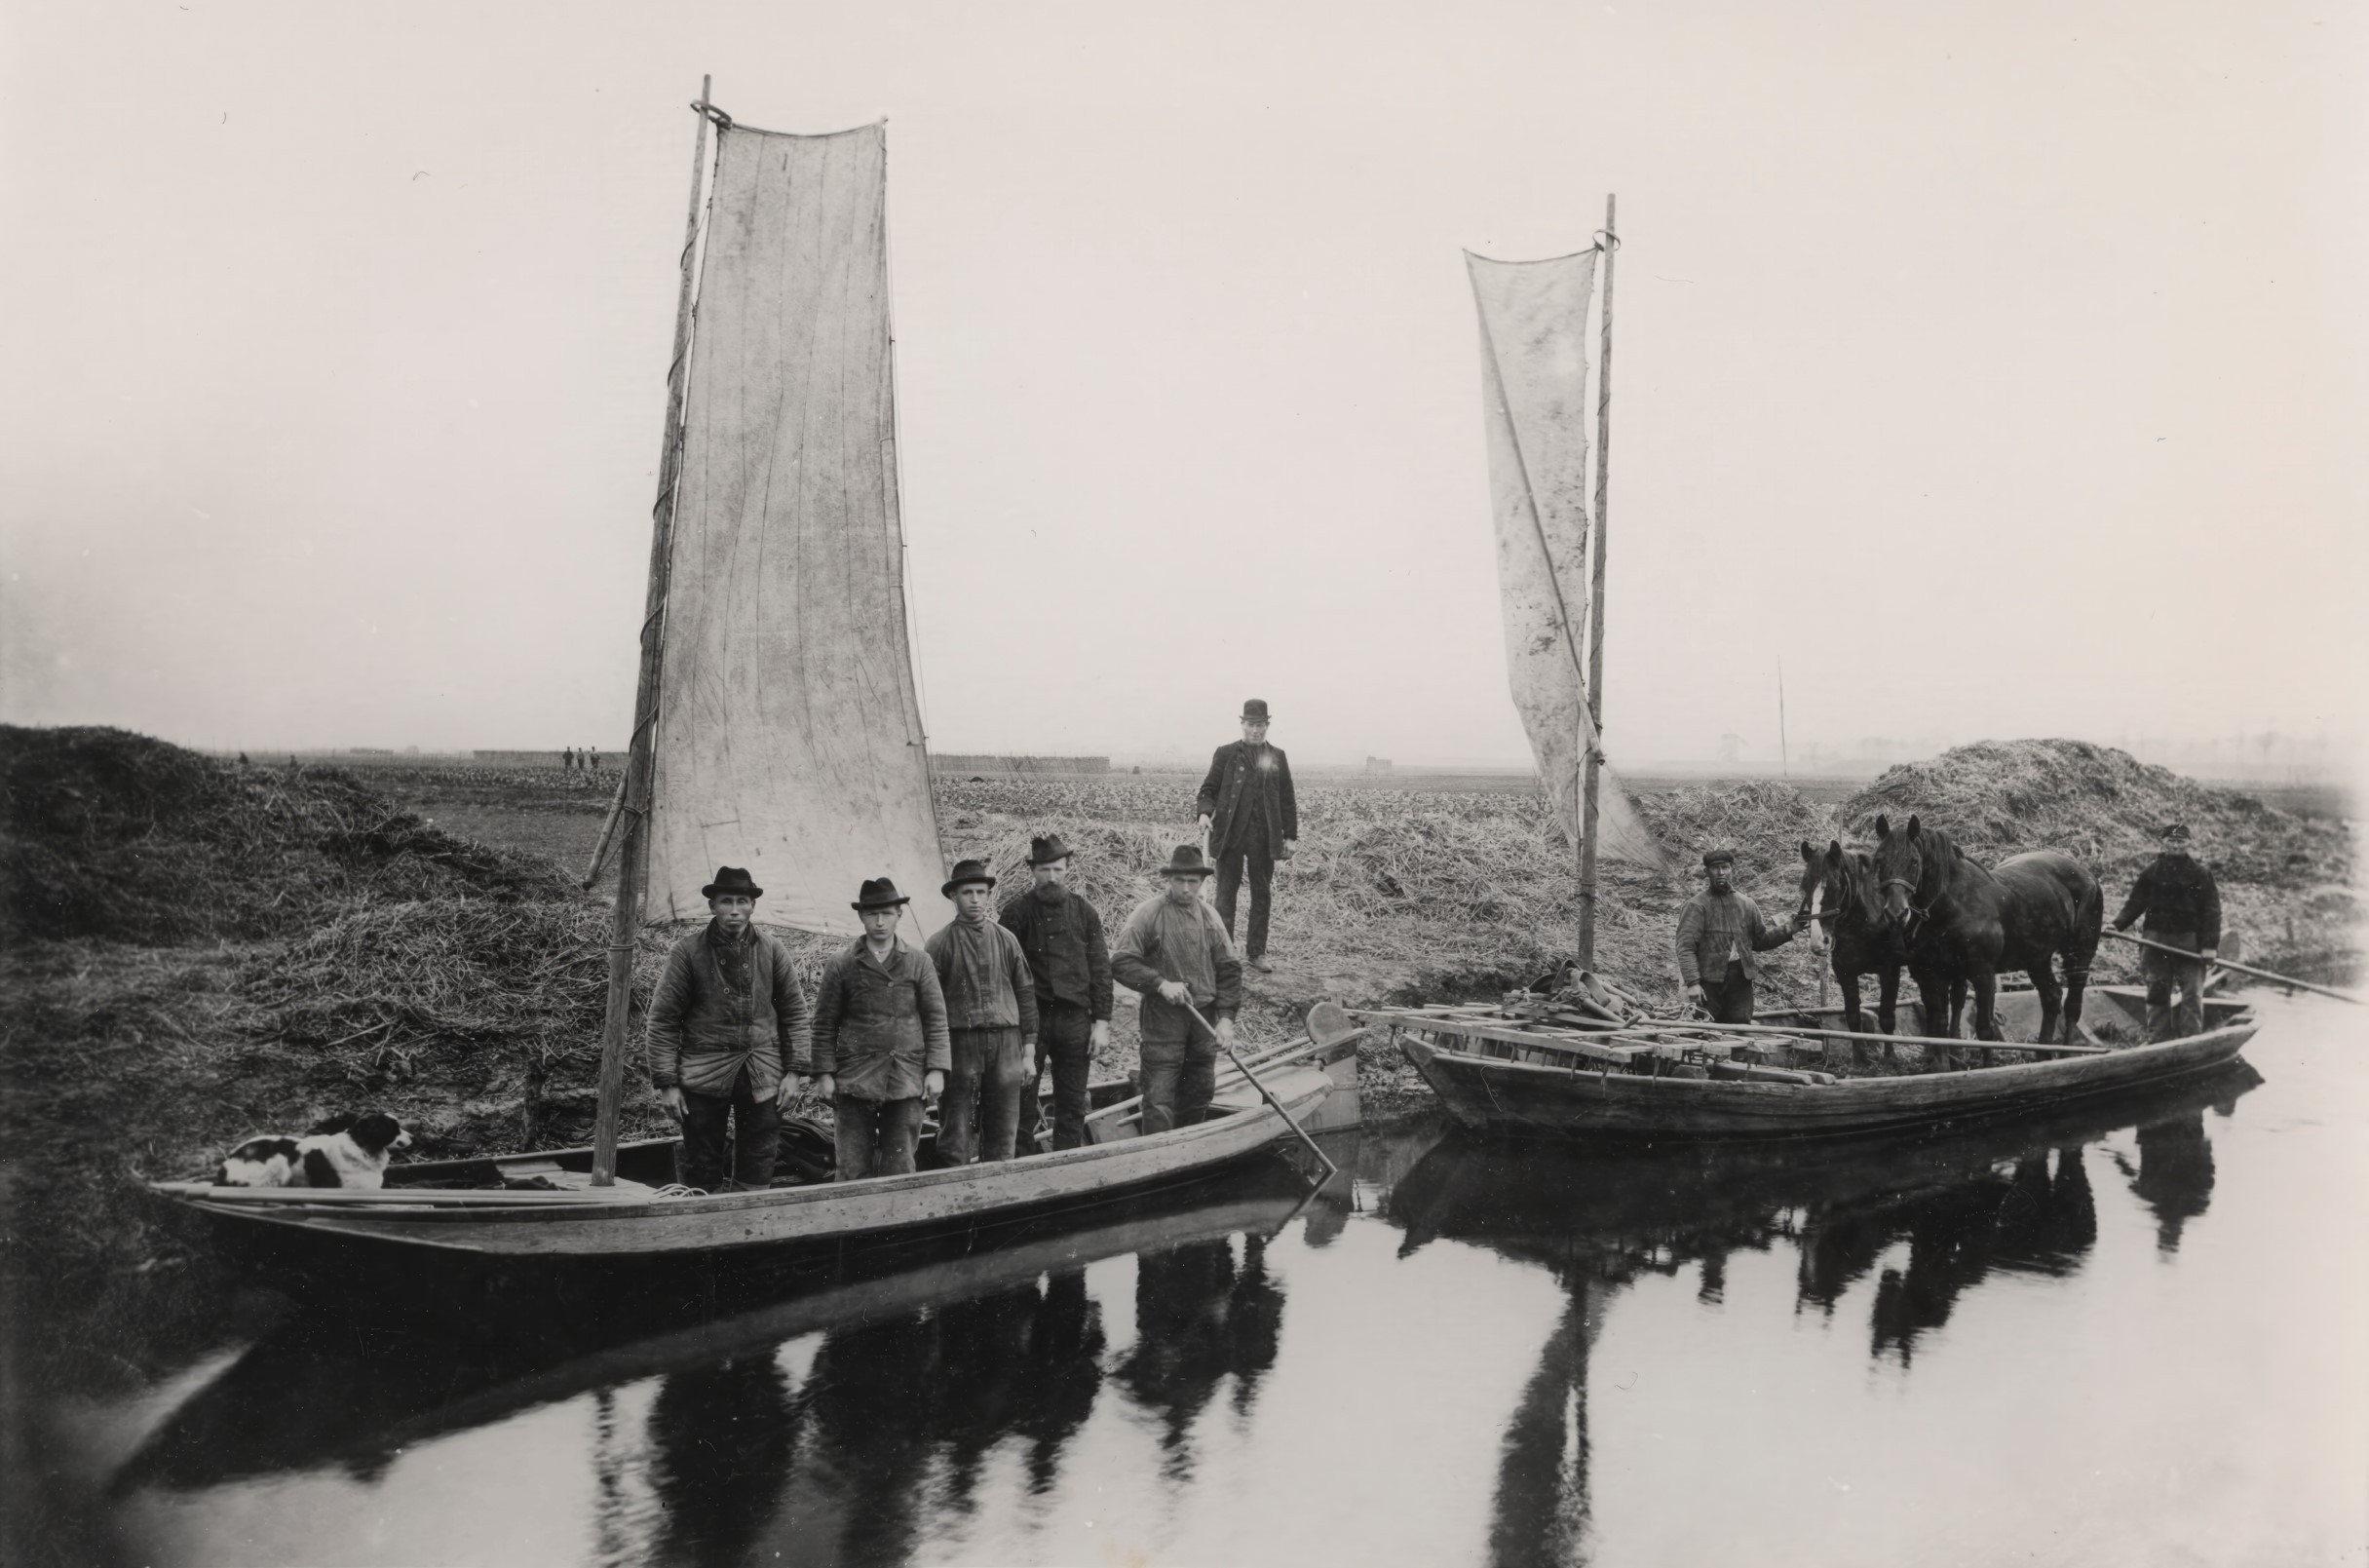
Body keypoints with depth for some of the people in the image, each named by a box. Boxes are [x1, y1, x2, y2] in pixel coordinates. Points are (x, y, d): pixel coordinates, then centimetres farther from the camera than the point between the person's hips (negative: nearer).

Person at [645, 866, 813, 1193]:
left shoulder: (773, 951, 4)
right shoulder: (688, 952, -2)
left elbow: (795, 1014, 9)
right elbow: (663, 1019, -1)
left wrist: (794, 1070, 0)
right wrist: (667, 1082, -5)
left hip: (763, 1076, 2)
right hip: (703, 1076, -1)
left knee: (756, 1176, 4)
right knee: (702, 1173, 4)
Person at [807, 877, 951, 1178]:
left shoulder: (918, 962, 7)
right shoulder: (841, 966, 5)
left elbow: (936, 1018, 6)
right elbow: (825, 1024, 6)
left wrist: (936, 1069, -2)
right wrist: (824, 1073, -1)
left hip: (906, 1077, 1)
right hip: (855, 1079, 0)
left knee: (900, 1168, 2)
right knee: (854, 1169, -2)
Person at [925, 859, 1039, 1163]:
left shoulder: (1006, 940, 11)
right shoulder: (940, 944, 1)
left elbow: (1026, 996, 13)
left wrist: (1029, 1052, 8)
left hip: (1006, 1045, 3)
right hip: (960, 1044, -3)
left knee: (1002, 1140, 6)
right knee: (955, 1141, -3)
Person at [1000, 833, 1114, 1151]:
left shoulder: (1084, 912, 8)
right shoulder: (1017, 912, 0)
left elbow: (1100, 970, 8)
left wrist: (1102, 1022, 2)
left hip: (1075, 1018, 2)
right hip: (1031, 1018, -2)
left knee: (1072, 1107, 6)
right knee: (1023, 1104, -2)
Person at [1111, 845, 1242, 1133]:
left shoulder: (1208, 916, 8)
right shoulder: (1148, 913, -8)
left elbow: (1229, 969, 10)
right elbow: (1120, 962, -10)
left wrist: (1226, 1017, 0)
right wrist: (1161, 984, -19)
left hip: (1204, 1018, 6)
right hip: (1162, 1016, -5)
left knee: (1200, 1093, 14)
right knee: (1159, 1100, -8)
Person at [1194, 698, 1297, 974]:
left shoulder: (1277, 757, 10)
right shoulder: (1226, 754, 5)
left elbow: (1287, 800, 11)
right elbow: (1209, 788, 4)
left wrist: (1289, 835, 5)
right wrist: (1204, 812, -16)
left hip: (1264, 837, 2)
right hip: (1230, 834, -2)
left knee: (1261, 894, 7)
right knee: (1226, 893, -1)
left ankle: (1257, 953, 15)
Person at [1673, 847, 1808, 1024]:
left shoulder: (1747, 905, 13)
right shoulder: (1697, 906, -4)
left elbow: (1760, 940, 21)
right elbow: (1686, 947, -11)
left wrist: (1787, 930, 5)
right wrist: (1692, 982, -21)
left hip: (1741, 977, 4)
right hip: (1709, 978, -4)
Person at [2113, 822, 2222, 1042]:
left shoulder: (2200, 873, 0)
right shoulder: (2152, 871, 6)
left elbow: (2211, 910, -2)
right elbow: (2135, 902, 8)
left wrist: (2210, 945, -10)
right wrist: (2118, 925, -7)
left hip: (2189, 942, -2)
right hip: (2157, 940, 2)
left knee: (2191, 993, -4)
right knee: (2157, 992, 5)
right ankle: (2157, 1039, 11)